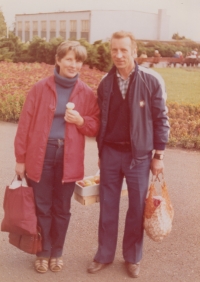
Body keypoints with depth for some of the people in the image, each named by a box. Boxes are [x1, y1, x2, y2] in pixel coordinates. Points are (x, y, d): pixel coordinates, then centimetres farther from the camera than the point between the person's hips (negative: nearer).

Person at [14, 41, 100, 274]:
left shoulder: (86, 94, 2)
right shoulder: (40, 88, -3)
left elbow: (95, 127, 7)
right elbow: (25, 124, -2)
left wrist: (80, 121, -15)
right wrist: (20, 158, -3)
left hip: (69, 158, 1)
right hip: (41, 155, -1)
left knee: (62, 208, 13)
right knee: (42, 207, 9)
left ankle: (57, 252, 30)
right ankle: (43, 252, 27)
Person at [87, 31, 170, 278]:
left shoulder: (152, 81, -9)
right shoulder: (106, 83, 2)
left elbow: (160, 119, -5)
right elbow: (102, 120, 9)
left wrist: (158, 156, -6)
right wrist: (101, 153, 11)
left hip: (138, 155, -3)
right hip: (110, 152, 3)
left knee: (137, 208, 10)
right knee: (108, 206, 11)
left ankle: (132, 257, 28)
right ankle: (104, 255, 28)